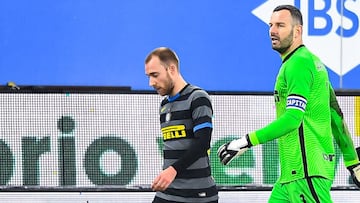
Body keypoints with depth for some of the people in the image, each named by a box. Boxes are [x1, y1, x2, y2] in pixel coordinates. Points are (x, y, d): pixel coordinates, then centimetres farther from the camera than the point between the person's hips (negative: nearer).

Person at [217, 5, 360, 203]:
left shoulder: (298, 63, -11)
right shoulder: (311, 62, 20)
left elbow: (293, 118, -22)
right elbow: (336, 117, 22)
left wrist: (246, 142, -24)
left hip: (307, 171, -10)